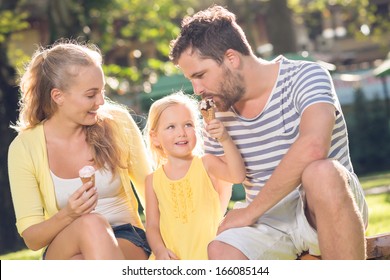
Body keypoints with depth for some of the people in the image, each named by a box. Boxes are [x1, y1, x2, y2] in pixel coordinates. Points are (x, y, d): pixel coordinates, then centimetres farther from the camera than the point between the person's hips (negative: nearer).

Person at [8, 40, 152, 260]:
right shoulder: (24, 149, -4)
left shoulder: (118, 123, -1)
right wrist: (68, 215, -24)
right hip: (63, 253, 0)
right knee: (91, 223, -35)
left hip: (127, 242, 1)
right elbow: (32, 238, -3)